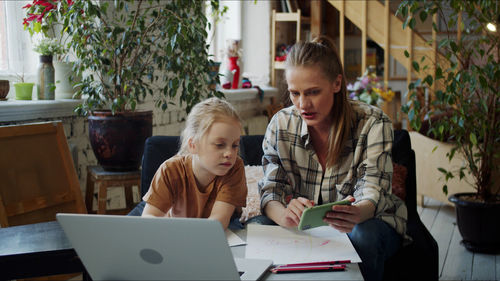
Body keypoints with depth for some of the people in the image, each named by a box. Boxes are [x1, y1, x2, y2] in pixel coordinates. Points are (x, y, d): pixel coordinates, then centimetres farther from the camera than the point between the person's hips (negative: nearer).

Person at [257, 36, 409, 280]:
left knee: (363, 237, -36)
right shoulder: (280, 124, -8)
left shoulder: (373, 124, -16)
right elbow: (271, 190, -12)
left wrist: (356, 214, -50)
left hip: (367, 221, -1)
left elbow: (372, 195, -23)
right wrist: (286, 216, -38)